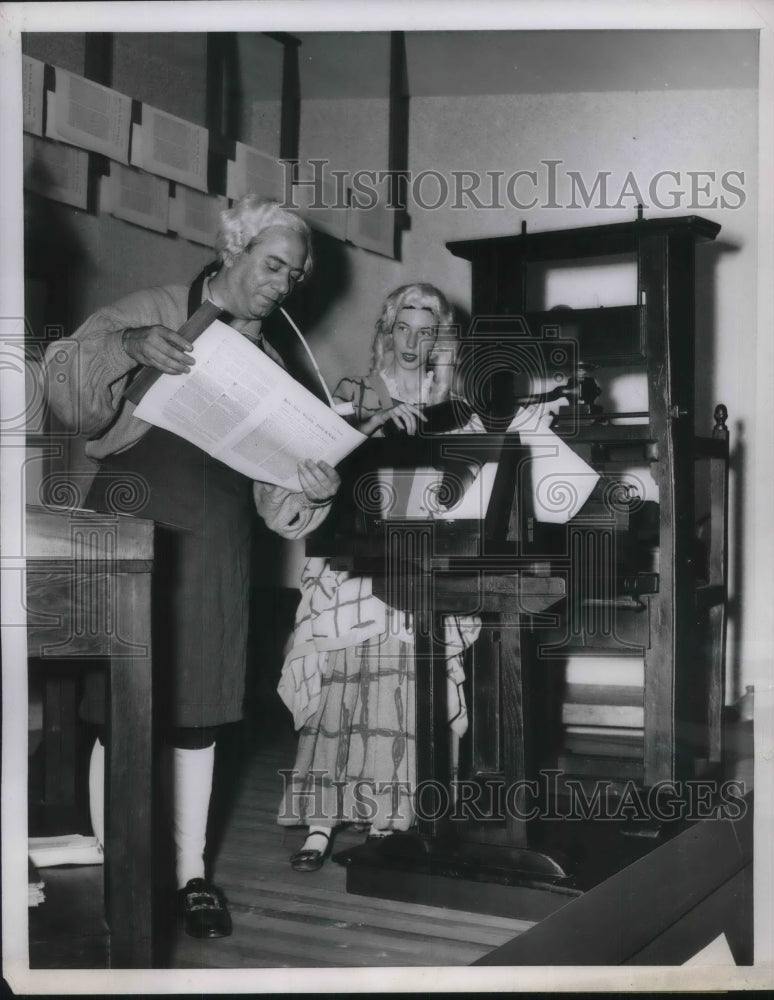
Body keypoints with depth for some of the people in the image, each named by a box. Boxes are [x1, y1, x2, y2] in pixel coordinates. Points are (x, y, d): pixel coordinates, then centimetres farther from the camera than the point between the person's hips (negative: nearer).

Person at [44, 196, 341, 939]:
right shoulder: (151, 314, 2)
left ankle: (191, 874, 19)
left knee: (197, 715, 8)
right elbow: (66, 391, -9)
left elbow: (274, 491, 9)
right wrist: (129, 347, -26)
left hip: (215, 548, 5)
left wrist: (310, 489, -13)